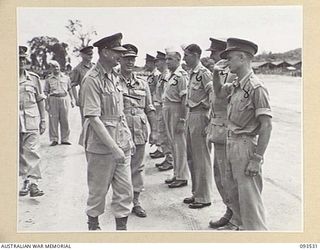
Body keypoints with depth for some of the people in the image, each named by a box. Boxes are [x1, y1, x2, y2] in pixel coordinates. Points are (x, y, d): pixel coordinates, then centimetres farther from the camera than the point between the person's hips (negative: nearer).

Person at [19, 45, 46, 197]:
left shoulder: (34, 78, 5)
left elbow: (40, 100, 9)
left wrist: (43, 120, 6)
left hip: (32, 121, 0)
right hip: (14, 121, 0)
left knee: (32, 152, -6)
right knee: (19, 153, 8)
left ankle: (32, 183, -4)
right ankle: (25, 181, 20)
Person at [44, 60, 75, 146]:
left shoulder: (66, 78, 12)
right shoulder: (49, 79, 7)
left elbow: (69, 89, 17)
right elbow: (46, 92, 6)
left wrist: (72, 99, 10)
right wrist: (47, 103, -1)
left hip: (64, 99, 2)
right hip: (53, 100, -2)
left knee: (65, 120, 3)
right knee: (53, 120, -3)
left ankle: (65, 139, 10)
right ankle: (54, 139, 4)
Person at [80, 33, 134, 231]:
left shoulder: (115, 77, 9)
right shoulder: (92, 80, -15)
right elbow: (93, 118, -20)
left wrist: (129, 138, 14)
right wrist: (113, 147, -22)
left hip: (121, 143, 7)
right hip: (101, 146, -7)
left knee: (125, 189, 9)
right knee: (98, 190, 10)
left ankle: (121, 226, 22)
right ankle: (93, 224, 31)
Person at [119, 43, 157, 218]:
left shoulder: (142, 84, 12)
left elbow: (150, 109, 14)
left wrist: (154, 130, 9)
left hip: (140, 132, 4)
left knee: (137, 167, 9)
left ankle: (135, 201, 20)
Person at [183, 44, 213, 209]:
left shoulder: (204, 73, -14)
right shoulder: (192, 73, 14)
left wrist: (210, 123, -21)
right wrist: (188, 118, 18)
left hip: (200, 116, -10)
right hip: (191, 116, 10)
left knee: (201, 159, -1)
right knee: (191, 157, 15)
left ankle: (204, 197, 11)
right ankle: (196, 193, 27)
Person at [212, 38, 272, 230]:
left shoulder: (256, 88, -18)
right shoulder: (236, 86, 8)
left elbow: (266, 126, -21)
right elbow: (219, 92, 31)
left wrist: (257, 159, -23)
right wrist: (216, 73, 11)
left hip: (246, 145, -9)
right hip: (231, 143, 9)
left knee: (249, 196, -1)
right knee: (233, 191, 22)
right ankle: (238, 223, 41)